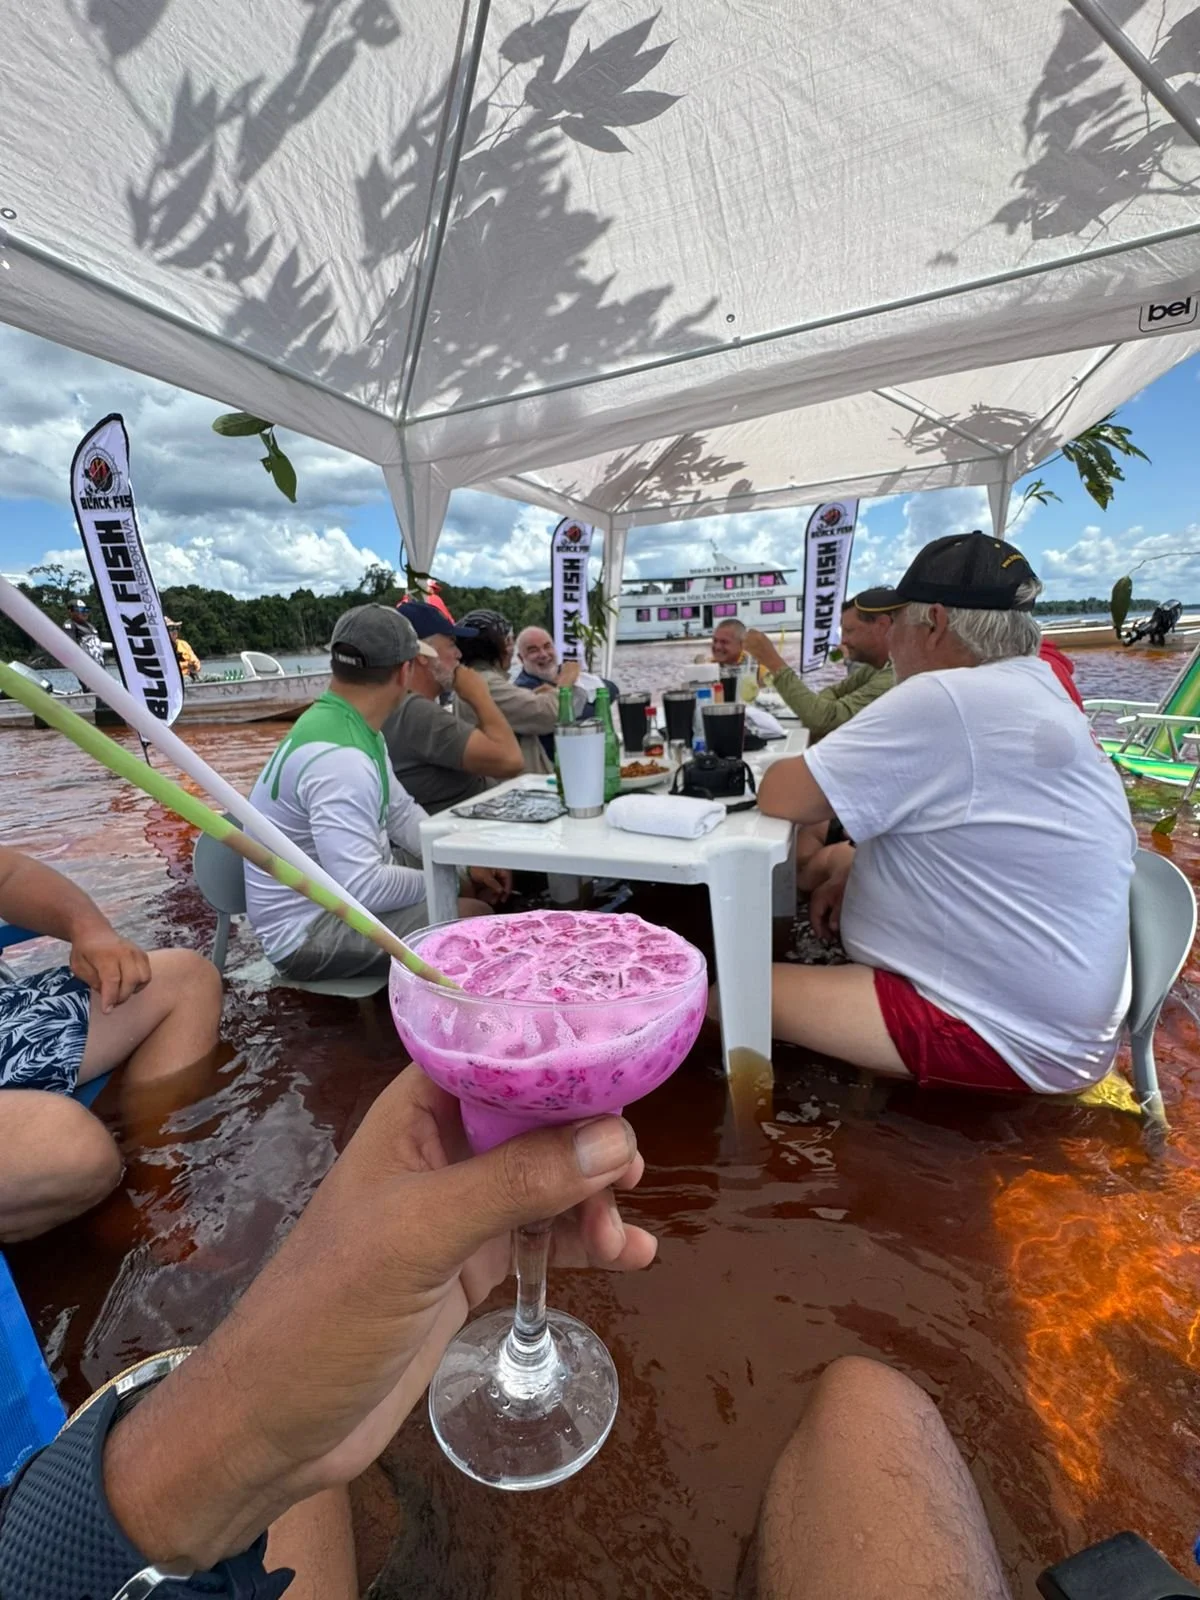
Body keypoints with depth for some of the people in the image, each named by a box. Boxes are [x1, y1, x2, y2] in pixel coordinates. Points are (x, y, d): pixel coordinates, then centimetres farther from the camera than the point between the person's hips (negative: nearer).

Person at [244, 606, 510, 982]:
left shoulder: (353, 728, 2)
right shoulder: (339, 758, -31)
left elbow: (402, 813, 9)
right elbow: (362, 888, -34)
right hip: (308, 930, -10)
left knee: (480, 886, 10)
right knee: (474, 917, -20)